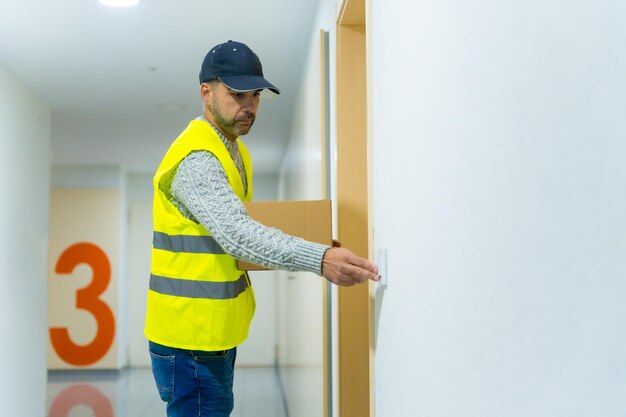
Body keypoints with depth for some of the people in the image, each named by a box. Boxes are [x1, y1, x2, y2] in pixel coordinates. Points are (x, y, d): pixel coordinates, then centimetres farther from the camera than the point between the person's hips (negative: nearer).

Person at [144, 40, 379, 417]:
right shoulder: (195, 158, -20)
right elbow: (236, 234, -34)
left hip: (218, 330, 10)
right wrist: (319, 259, -43)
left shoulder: (235, 151, 13)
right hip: (190, 334, -10)